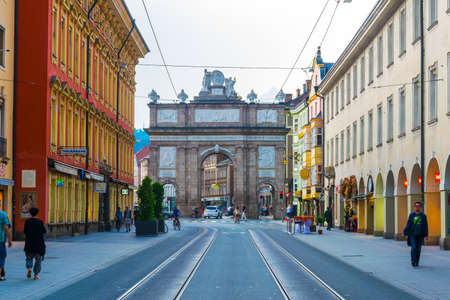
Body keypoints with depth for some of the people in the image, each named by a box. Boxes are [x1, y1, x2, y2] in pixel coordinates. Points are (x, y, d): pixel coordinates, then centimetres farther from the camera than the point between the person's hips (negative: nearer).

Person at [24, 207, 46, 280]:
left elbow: (25, 231, -1)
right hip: (39, 243, -1)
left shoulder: (27, 221, -3)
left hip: (29, 243, 1)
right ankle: (36, 274, 4)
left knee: (29, 258, 16)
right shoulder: (40, 221, -6)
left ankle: (29, 268, -14)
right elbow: (44, 231, -1)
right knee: (38, 259, 11)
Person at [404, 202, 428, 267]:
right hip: (412, 234, -1)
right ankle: (413, 260, -6)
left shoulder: (423, 216, 5)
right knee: (413, 247, -13)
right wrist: (404, 232, 0)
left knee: (418, 249, 5)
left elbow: (425, 226, 5)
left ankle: (417, 262, 16)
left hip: (420, 235, 1)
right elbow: (408, 224, 4)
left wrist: (426, 235, -2)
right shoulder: (411, 215, 3)